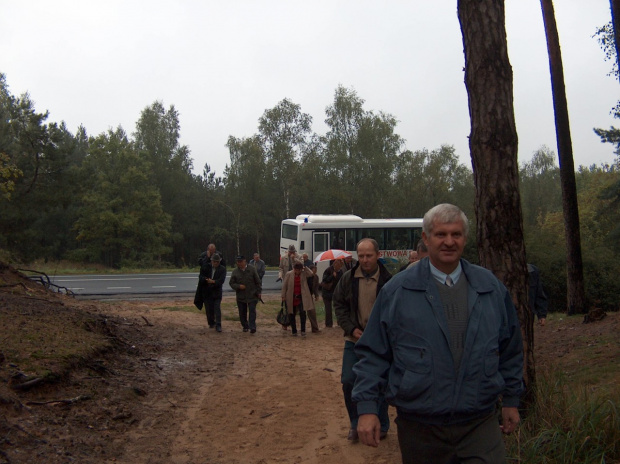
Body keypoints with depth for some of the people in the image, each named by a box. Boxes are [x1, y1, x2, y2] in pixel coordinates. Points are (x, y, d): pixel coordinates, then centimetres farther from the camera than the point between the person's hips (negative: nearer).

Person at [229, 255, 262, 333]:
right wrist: (238, 286, -15)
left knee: (252, 311, -10)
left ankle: (252, 327, -10)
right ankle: (245, 326, 24)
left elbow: (258, 282, 3)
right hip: (241, 296, 2)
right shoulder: (235, 271, 2)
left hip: (252, 295, -2)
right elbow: (231, 283, 3)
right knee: (242, 313, 8)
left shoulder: (252, 269, -2)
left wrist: (259, 292, -1)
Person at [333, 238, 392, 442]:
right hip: (354, 340, 3)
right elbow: (339, 304, 5)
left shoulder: (388, 280, -10)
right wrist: (351, 328, -5)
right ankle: (355, 423, 23)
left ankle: (381, 426, 28)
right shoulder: (348, 278, -1)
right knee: (348, 381, 1)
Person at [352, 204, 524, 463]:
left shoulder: (491, 288, 5)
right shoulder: (397, 291, -5)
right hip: (419, 429, -1)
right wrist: (367, 407, -8)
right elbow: (373, 353, -3)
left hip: (481, 423, 2)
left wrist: (511, 400, 16)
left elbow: (510, 350, 14)